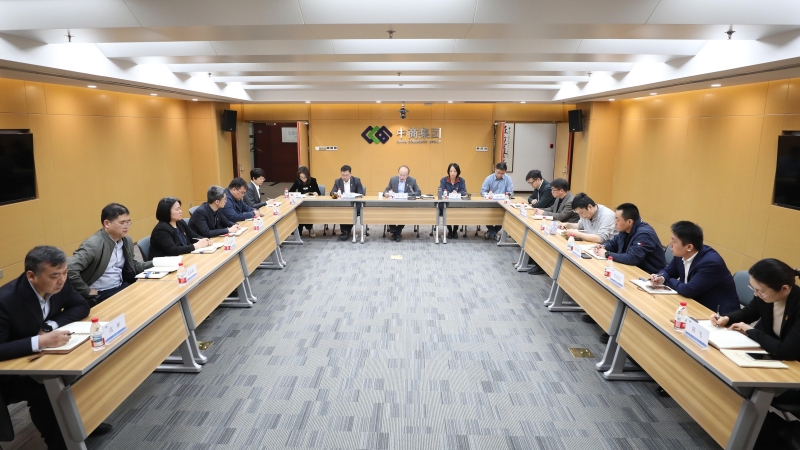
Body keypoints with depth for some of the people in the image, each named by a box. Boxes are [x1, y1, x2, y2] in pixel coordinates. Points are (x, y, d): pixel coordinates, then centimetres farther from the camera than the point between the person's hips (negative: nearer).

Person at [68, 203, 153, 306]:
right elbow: (69, 269, -26)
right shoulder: (94, 244, -17)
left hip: (123, 286, 7)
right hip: (100, 295, -7)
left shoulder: (127, 240, 6)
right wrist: (87, 292, -19)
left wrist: (154, 263, 2)